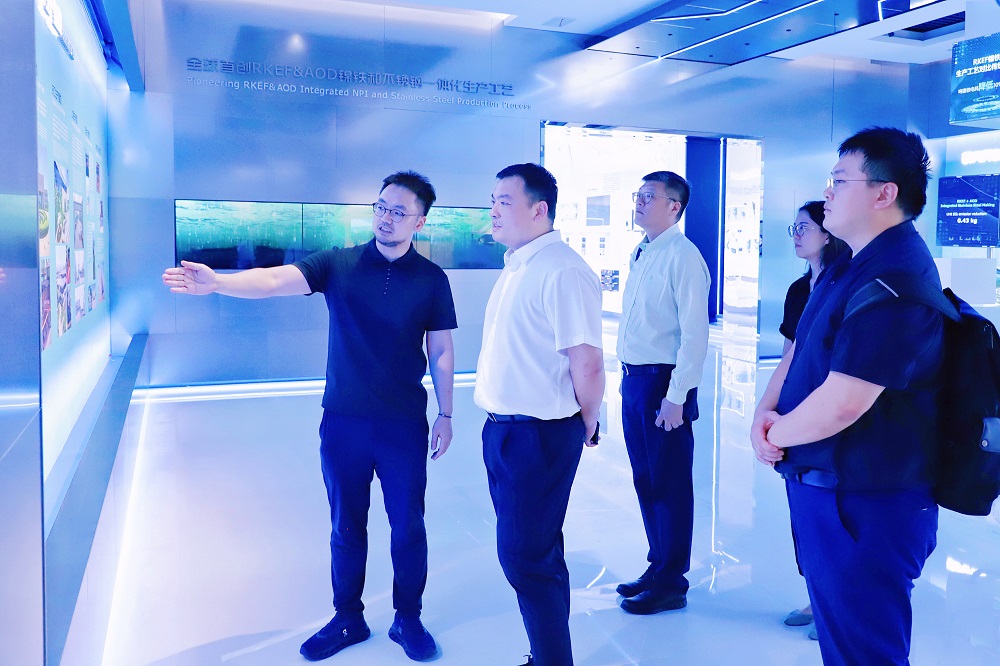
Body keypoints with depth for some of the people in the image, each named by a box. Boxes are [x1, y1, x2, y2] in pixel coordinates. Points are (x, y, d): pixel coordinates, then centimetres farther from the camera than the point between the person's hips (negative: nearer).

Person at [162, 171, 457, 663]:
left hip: (403, 424, -1)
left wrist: (445, 415, 2)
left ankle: (408, 620, 30)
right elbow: (275, 280, -15)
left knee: (408, 526, 9)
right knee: (346, 526, 14)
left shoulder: (431, 279, -1)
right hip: (343, 421, 1)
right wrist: (216, 282, -33)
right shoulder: (339, 264, -2)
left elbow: (441, 351, 3)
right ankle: (348, 619, 33)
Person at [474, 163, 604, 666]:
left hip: (539, 435, -9)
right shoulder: (515, 268, 12)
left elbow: (588, 364, -22)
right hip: (503, 430, 9)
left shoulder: (562, 271, -18)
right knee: (535, 551, 19)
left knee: (525, 558, 1)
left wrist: (583, 426, -7)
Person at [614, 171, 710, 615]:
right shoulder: (640, 255, 12)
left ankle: (671, 584, 20)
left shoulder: (683, 257, -13)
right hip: (633, 379, 8)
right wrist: (629, 376, 12)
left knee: (670, 485, 5)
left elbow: (695, 333, -18)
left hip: (664, 383, -8)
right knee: (645, 481, 17)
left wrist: (676, 397, -20)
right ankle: (657, 567, 34)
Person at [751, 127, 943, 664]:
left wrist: (775, 434, -11)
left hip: (864, 505, -9)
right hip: (822, 487, 10)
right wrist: (766, 411, -5)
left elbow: (841, 404, -29)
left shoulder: (895, 279, -23)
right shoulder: (847, 269, 10)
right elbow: (797, 352, 14)